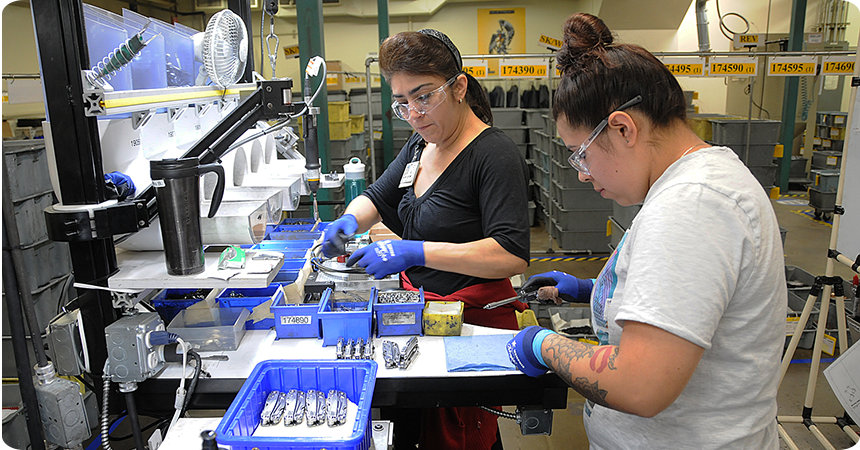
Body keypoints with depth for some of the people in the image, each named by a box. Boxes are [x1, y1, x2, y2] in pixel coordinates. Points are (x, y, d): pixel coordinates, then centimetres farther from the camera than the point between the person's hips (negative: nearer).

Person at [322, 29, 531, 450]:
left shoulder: (495, 155, -18)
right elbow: (377, 197, 18)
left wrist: (415, 252, -34)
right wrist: (350, 220, -6)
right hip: (416, 305, 7)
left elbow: (512, 255, -28)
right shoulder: (420, 145, 8)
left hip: (472, 317, -7)